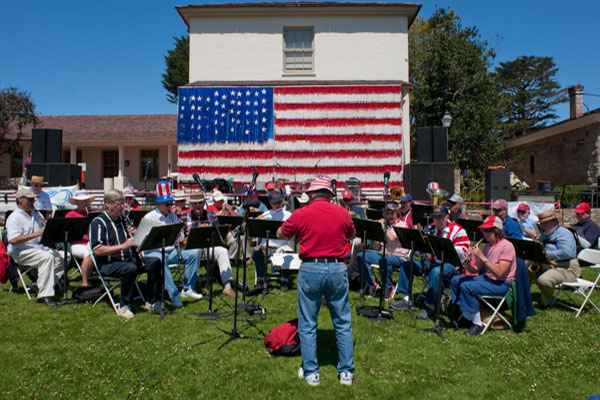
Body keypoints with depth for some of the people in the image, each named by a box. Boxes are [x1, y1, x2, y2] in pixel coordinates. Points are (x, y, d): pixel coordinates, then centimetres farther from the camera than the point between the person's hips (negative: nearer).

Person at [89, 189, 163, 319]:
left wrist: (135, 240, 3)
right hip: (109, 264, -7)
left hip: (129, 258, 7)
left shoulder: (121, 219, 17)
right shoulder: (98, 223, -8)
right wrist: (123, 246, -24)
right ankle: (123, 307, -21)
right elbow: (97, 250, -20)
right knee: (130, 268, -36)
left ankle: (152, 301, -5)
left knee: (155, 262, -12)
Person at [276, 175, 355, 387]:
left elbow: (280, 235, 10)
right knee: (343, 323, 14)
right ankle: (346, 372, 21)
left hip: (310, 270, -2)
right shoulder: (343, 213, 0)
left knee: (307, 325, 11)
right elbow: (351, 235, 20)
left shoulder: (301, 214, -5)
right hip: (337, 268, 2)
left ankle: (310, 373, 17)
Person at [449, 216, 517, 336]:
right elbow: (477, 269, 8)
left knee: (466, 286, -26)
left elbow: (499, 273, -24)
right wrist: (467, 264, -14)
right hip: (486, 278, 9)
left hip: (501, 284, -9)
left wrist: (482, 257, -25)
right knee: (455, 280, 2)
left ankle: (477, 324, -14)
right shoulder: (488, 246, 9)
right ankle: (465, 316, 8)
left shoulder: (507, 246, -15)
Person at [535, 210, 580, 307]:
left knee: (543, 280, -32)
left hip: (566, 268, -10)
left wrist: (546, 254, -25)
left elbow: (566, 253, -27)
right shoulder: (544, 235, 18)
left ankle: (547, 301, -2)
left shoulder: (563, 234, -11)